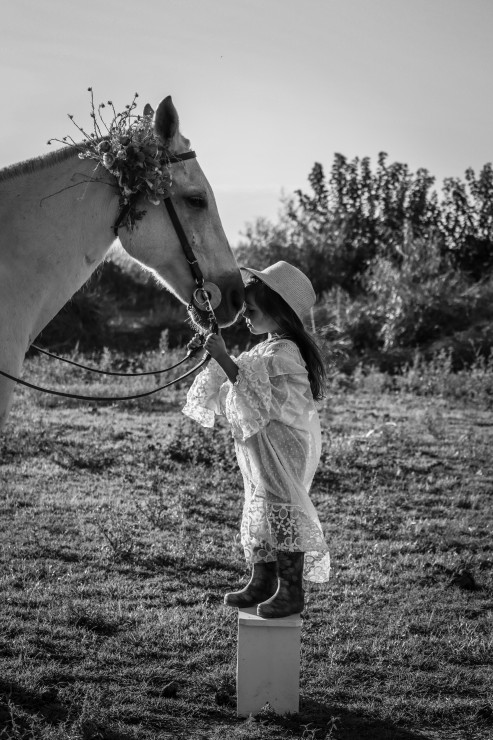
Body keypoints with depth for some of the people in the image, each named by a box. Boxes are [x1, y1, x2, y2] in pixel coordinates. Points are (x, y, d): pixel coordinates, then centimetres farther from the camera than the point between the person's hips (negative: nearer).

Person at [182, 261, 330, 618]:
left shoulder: (283, 353, -18)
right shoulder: (268, 349, 14)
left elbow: (255, 393, -29)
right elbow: (230, 388, 21)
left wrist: (224, 357, -30)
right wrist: (210, 357, 8)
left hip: (283, 450, -10)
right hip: (260, 451, 10)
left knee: (283, 510, -7)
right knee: (260, 511, 14)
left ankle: (292, 591, -2)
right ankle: (263, 582, 23)